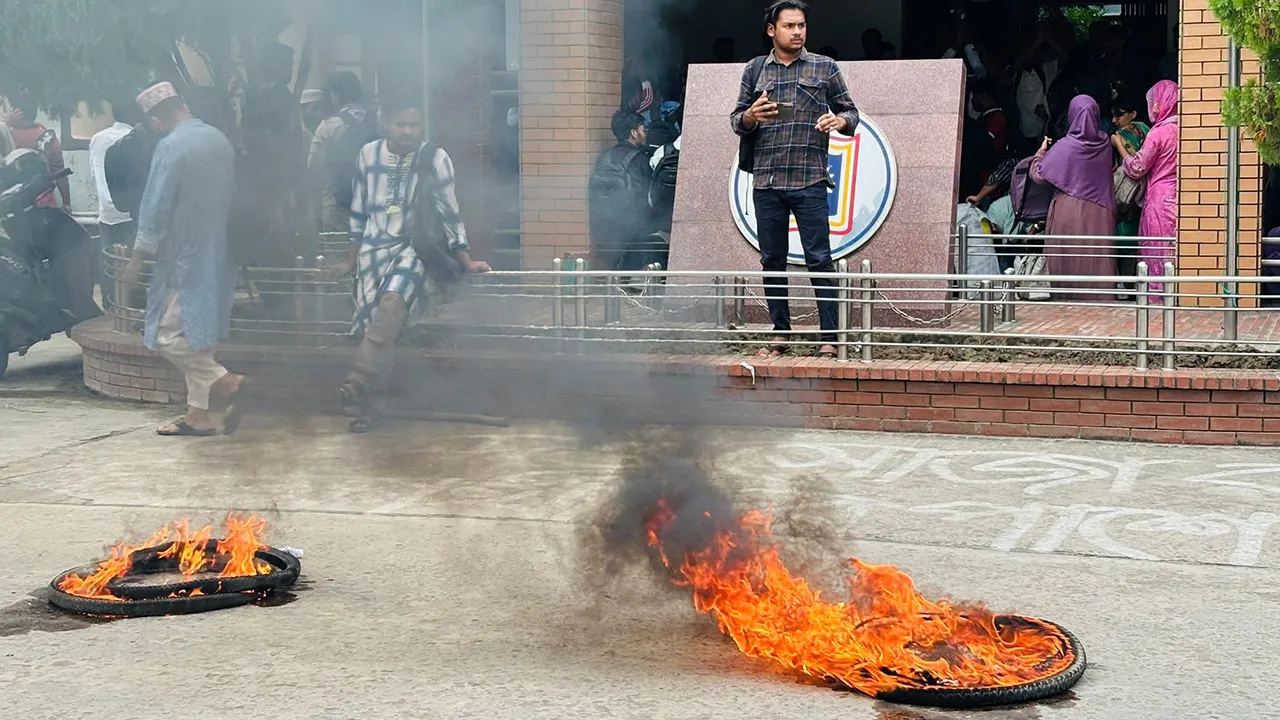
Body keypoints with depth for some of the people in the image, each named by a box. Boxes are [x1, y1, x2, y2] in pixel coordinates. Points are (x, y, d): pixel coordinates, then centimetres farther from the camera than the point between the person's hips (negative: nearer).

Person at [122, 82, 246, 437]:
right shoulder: (219, 139, 8)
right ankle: (198, 414, 16)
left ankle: (227, 383, -12)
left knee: (169, 337, -4)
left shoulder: (171, 146, -15)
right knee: (195, 334, 13)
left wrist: (137, 257, -6)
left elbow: (156, 207, -14)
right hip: (218, 256, 8)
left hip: (184, 258, -8)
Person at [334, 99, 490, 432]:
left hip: (416, 249, -3)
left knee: (393, 302, -32)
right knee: (376, 320, -16)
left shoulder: (435, 159, -2)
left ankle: (360, 384, -41)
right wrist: (351, 260, 20)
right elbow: (359, 210, 16)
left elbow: (449, 212, 3)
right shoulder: (369, 154, 7)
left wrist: (466, 261, 4)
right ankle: (366, 402, -9)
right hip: (375, 249, 3)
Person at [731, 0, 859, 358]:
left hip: (809, 181, -2)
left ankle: (829, 339, -3)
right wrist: (750, 116, -9)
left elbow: (850, 111, 11)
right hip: (766, 182, 3)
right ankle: (780, 333, 16)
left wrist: (840, 121, -12)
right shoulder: (755, 70, 11)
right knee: (772, 260, 6)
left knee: (819, 259, -5)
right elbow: (737, 122, 14)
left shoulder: (824, 68, 7)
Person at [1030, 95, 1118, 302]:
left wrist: (1042, 150, 9)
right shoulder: (1105, 144, 1)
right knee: (1098, 263, 6)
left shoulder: (1064, 147, -11)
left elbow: (1038, 175, -7)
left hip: (1069, 214, -3)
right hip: (1099, 215, 3)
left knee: (1069, 262, 4)